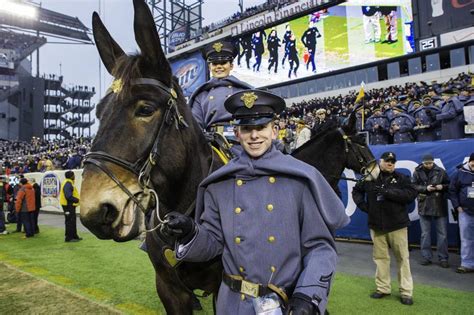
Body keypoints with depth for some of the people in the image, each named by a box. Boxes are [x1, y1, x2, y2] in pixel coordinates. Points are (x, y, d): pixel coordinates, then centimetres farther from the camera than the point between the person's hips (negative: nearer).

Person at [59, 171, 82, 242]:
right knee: (70, 222, -6)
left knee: (72, 221, 16)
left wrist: (77, 199, 8)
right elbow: (68, 196, -26)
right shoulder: (67, 184, -18)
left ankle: (74, 236, 25)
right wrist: (77, 200, -17)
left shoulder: (69, 183, 16)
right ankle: (69, 237, -1)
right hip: (68, 205, -11)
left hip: (70, 205, 11)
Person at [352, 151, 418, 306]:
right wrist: (362, 204, 1)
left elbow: (412, 194, -15)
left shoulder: (401, 178, 0)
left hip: (397, 225, -2)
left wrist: (388, 192, -22)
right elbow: (356, 191, 18)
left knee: (402, 258, 3)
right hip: (376, 225, 2)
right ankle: (383, 288, 22)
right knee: (380, 257, 10)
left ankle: (406, 292, 12)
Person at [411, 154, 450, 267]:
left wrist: (442, 186, -13)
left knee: (442, 233, 5)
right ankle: (426, 257, 17)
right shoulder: (417, 172, 2)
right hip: (424, 206, 0)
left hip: (440, 206, 0)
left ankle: (443, 258, 15)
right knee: (425, 233, 7)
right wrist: (425, 188, -16)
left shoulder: (441, 171, 1)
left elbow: (449, 185, 7)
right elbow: (413, 186, -3)